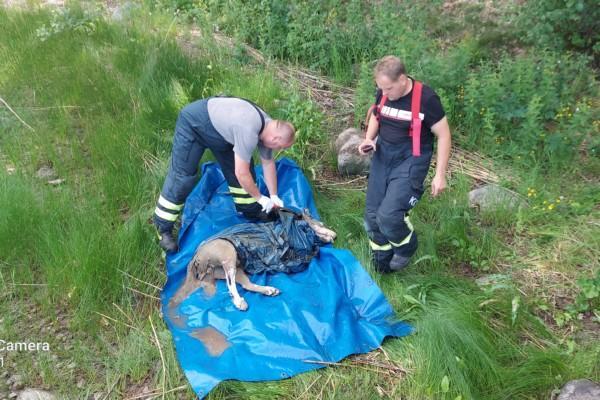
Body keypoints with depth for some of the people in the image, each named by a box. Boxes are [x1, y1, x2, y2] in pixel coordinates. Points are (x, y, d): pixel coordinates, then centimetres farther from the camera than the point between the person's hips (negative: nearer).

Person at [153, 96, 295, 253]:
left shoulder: (268, 127, -10)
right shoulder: (249, 131, -38)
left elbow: (268, 163, 3)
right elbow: (241, 174, -33)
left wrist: (274, 196, 4)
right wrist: (260, 198, -19)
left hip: (218, 126, 8)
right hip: (193, 123, -8)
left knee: (246, 167, 4)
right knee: (181, 177, -9)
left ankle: (252, 212, 20)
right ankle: (163, 228, 3)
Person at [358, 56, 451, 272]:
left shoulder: (426, 98, -18)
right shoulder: (383, 93, -2)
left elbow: (443, 135, -11)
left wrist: (440, 175, -12)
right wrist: (369, 139, -2)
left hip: (410, 161, -6)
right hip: (383, 156, 6)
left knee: (388, 215, -20)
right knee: (372, 214, 7)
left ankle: (406, 247, 15)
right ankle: (382, 265, 29)